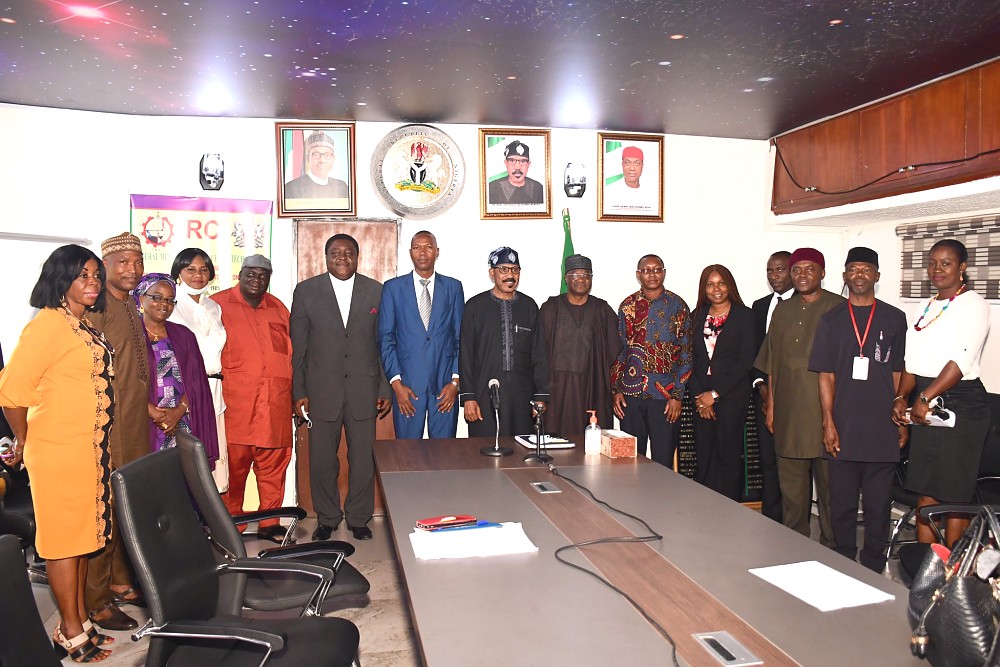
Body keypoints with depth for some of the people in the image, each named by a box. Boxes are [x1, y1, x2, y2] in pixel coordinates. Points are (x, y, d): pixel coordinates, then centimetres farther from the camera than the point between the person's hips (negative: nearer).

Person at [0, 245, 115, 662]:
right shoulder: (48, 324, -15)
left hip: (92, 450, 9)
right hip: (59, 451, -9)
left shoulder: (85, 327, 11)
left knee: (82, 534, 16)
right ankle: (70, 633, 16)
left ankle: (78, 621, 29)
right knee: (63, 537, 3)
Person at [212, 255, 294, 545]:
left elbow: (290, 354, 20)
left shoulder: (278, 308, 18)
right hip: (235, 399, -4)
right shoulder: (219, 304, 5)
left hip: (275, 401, 4)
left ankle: (270, 523, 16)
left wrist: (295, 395, 15)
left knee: (274, 463, 5)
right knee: (233, 463, -1)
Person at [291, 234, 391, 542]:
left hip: (364, 391, 1)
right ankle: (327, 518, 27)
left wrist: (385, 390, 3)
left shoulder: (376, 291, 4)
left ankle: (359, 517, 24)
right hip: (322, 391, 0)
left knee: (363, 459, 6)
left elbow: (384, 344, 6)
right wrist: (299, 392, -1)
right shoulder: (306, 291, 2)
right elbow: (297, 347, 3)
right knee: (322, 461, 7)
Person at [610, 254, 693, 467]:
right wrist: (615, 390, 5)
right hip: (630, 393, 3)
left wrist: (677, 394, -7)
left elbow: (686, 353, -1)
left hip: (665, 394, -2)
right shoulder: (627, 306, 9)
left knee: (664, 461, 1)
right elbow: (618, 350, 12)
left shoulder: (677, 306, 1)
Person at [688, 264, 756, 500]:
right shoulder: (698, 316, 11)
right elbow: (691, 359, 9)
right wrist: (697, 395, -3)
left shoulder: (744, 315, -1)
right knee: (704, 458, 4)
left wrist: (715, 393, -10)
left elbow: (746, 360, -7)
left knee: (729, 456, 0)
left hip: (731, 395, -3)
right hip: (702, 398, 4)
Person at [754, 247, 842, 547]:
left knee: (830, 485, 3)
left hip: (827, 412, -4)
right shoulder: (783, 311, 13)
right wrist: (771, 405, 11)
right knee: (791, 485, 11)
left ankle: (832, 546, 17)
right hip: (788, 413, 4)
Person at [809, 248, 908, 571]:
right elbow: (826, 375, 3)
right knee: (842, 505, 7)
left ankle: (873, 571, 20)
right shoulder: (832, 320, 6)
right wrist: (829, 424, -3)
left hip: (882, 429, 0)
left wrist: (902, 420, 4)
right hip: (843, 430, 0)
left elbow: (898, 373, 8)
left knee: (879, 504, 6)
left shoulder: (894, 318, 7)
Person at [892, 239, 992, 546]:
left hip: (961, 405, -7)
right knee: (924, 489, 9)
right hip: (925, 406, 7)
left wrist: (925, 398, -22)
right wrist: (901, 396, 1)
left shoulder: (974, 305, -6)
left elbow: (961, 361, -17)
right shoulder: (924, 309, 16)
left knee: (955, 493, -1)